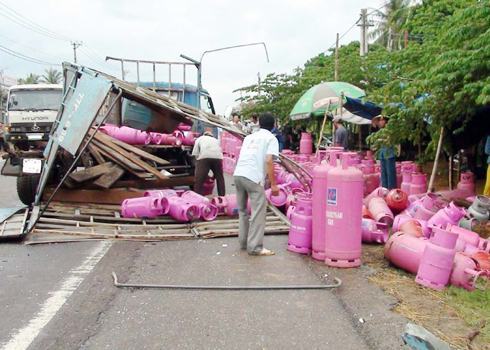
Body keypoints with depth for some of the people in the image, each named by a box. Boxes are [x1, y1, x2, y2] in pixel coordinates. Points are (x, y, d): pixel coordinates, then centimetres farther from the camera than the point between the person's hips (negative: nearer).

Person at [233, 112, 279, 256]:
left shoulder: (249, 137, 26)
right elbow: (269, 161, -6)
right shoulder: (271, 138, 7)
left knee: (242, 210, 18)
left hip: (238, 174, 6)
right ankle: (255, 247, -3)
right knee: (258, 212, -1)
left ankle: (243, 242, 24)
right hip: (253, 177, -6)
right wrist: (273, 184, -6)